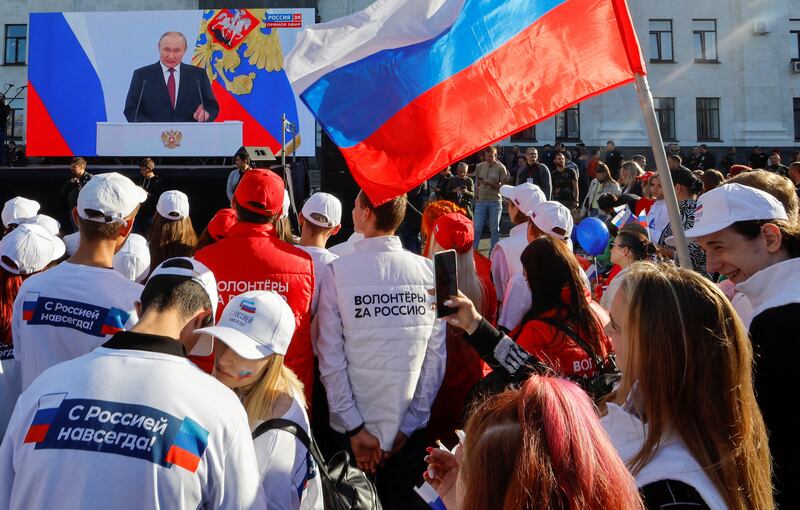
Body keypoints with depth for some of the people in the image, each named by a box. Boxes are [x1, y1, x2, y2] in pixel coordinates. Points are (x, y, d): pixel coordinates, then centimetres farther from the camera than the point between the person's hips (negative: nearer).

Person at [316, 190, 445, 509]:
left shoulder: (337, 271, -13)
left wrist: (356, 428, -8)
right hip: (412, 424, 1)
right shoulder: (428, 271, -8)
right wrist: (408, 425, -3)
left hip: (355, 426, -1)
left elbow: (331, 358, -13)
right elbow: (436, 356, -8)